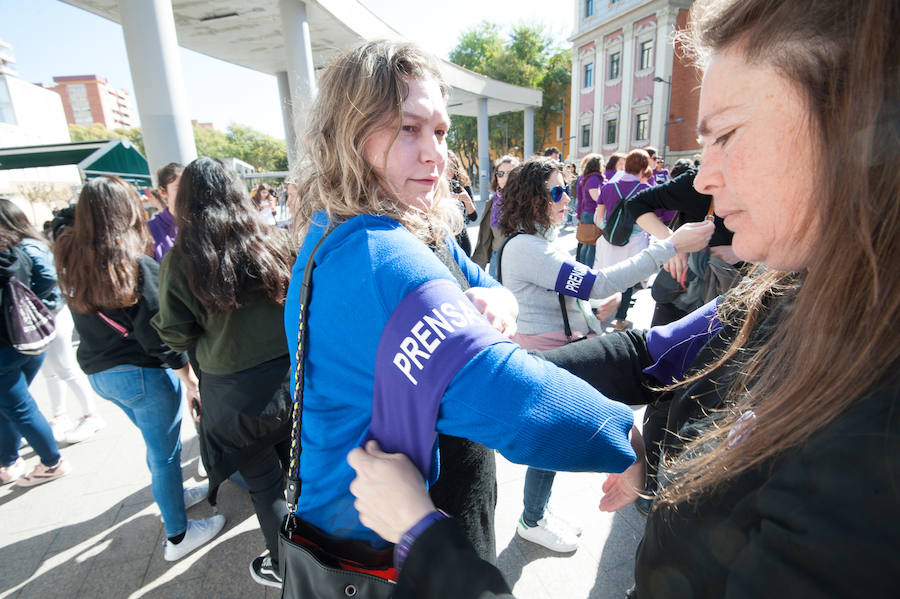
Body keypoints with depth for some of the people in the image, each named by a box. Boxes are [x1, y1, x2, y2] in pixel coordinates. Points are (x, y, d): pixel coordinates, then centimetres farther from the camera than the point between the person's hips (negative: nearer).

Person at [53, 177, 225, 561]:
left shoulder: (73, 262, 1)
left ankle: (172, 494, 47)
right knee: (165, 452, 9)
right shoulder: (138, 265, -20)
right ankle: (177, 536, 24)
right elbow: (157, 331, -20)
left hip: (99, 374, 7)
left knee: (155, 441, 26)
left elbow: (86, 324, 6)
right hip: (143, 373, -7)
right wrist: (189, 377, -15)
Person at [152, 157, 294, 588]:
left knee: (263, 483, 18)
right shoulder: (275, 242, -7)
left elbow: (177, 336, -6)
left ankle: (282, 567, 38)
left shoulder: (179, 261, -11)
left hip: (235, 394, -2)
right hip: (291, 379, 3)